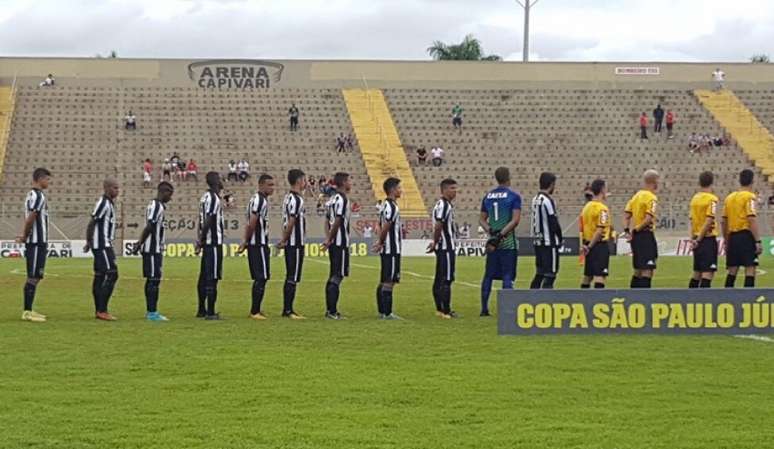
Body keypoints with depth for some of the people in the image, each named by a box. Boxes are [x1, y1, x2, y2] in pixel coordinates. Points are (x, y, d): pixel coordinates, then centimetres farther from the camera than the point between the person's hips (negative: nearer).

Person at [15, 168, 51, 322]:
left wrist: (23, 236, 3)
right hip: (37, 243, -10)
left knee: (34, 277, 13)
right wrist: (24, 236, -8)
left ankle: (28, 311, 17)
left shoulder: (32, 195, 17)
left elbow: (28, 219, 14)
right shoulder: (38, 196, -14)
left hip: (38, 243, 10)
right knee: (33, 277, -7)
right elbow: (30, 219, -21)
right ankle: (27, 312, -6)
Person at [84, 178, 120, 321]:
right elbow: (91, 223, -16)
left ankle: (99, 311, 13)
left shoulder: (109, 203, 16)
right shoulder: (103, 203, -14)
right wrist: (89, 242, -13)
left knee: (100, 277, 10)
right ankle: (102, 311, -11)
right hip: (102, 246, -10)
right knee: (111, 275, -12)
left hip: (105, 245, 10)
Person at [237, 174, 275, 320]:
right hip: (259, 244, -10)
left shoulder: (258, 199, 17)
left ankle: (255, 310, 19)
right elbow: (252, 224, -19)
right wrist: (246, 242, -9)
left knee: (259, 278, 14)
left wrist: (245, 241, 14)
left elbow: (250, 224, 18)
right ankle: (255, 311, -6)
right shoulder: (260, 200, -15)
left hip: (254, 244, 10)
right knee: (261, 278, -7)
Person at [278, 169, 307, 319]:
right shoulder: (297, 200, -15)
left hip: (290, 244, 9)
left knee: (290, 277, 12)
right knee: (293, 278, -6)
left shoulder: (288, 198, 14)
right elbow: (291, 222, -19)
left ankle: (287, 309, 16)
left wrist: (284, 240, 14)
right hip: (296, 244, -9)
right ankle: (288, 310, -4)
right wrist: (284, 241, -12)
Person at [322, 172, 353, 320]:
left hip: (334, 243, 10)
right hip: (341, 243, -10)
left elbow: (328, 221, 14)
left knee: (333, 276, 13)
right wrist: (329, 240, -12)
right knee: (337, 277, -8)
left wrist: (328, 239, 8)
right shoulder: (342, 200, -14)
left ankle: (330, 310, 16)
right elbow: (337, 222, -19)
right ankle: (332, 312, -9)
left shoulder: (333, 199, 15)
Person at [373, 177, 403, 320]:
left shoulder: (385, 205, 15)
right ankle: (387, 313, -7)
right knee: (389, 281, -7)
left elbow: (381, 227, 14)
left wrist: (379, 242, 5)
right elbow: (385, 227, -19)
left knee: (384, 281, 12)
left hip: (386, 249, 10)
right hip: (392, 250, -10)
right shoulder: (391, 207, -16)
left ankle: (382, 311, 16)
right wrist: (380, 243, -8)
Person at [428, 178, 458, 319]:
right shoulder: (444, 205, -16)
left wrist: (435, 242, 17)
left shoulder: (443, 204, 16)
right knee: (446, 280, -8)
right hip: (446, 247, -10)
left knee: (439, 279, 13)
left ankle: (440, 309, 19)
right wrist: (435, 242, -12)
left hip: (442, 247, 10)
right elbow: (438, 226, -21)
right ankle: (446, 311, -7)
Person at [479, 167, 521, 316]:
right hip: (508, 243, -5)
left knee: (488, 275, 11)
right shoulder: (513, 196, -6)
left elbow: (482, 220, 9)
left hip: (492, 242, 5)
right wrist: (501, 234, -15)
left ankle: (484, 309, 13)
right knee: (507, 276, -1)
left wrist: (490, 232, -3)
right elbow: (516, 220, -15)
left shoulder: (487, 196, 10)